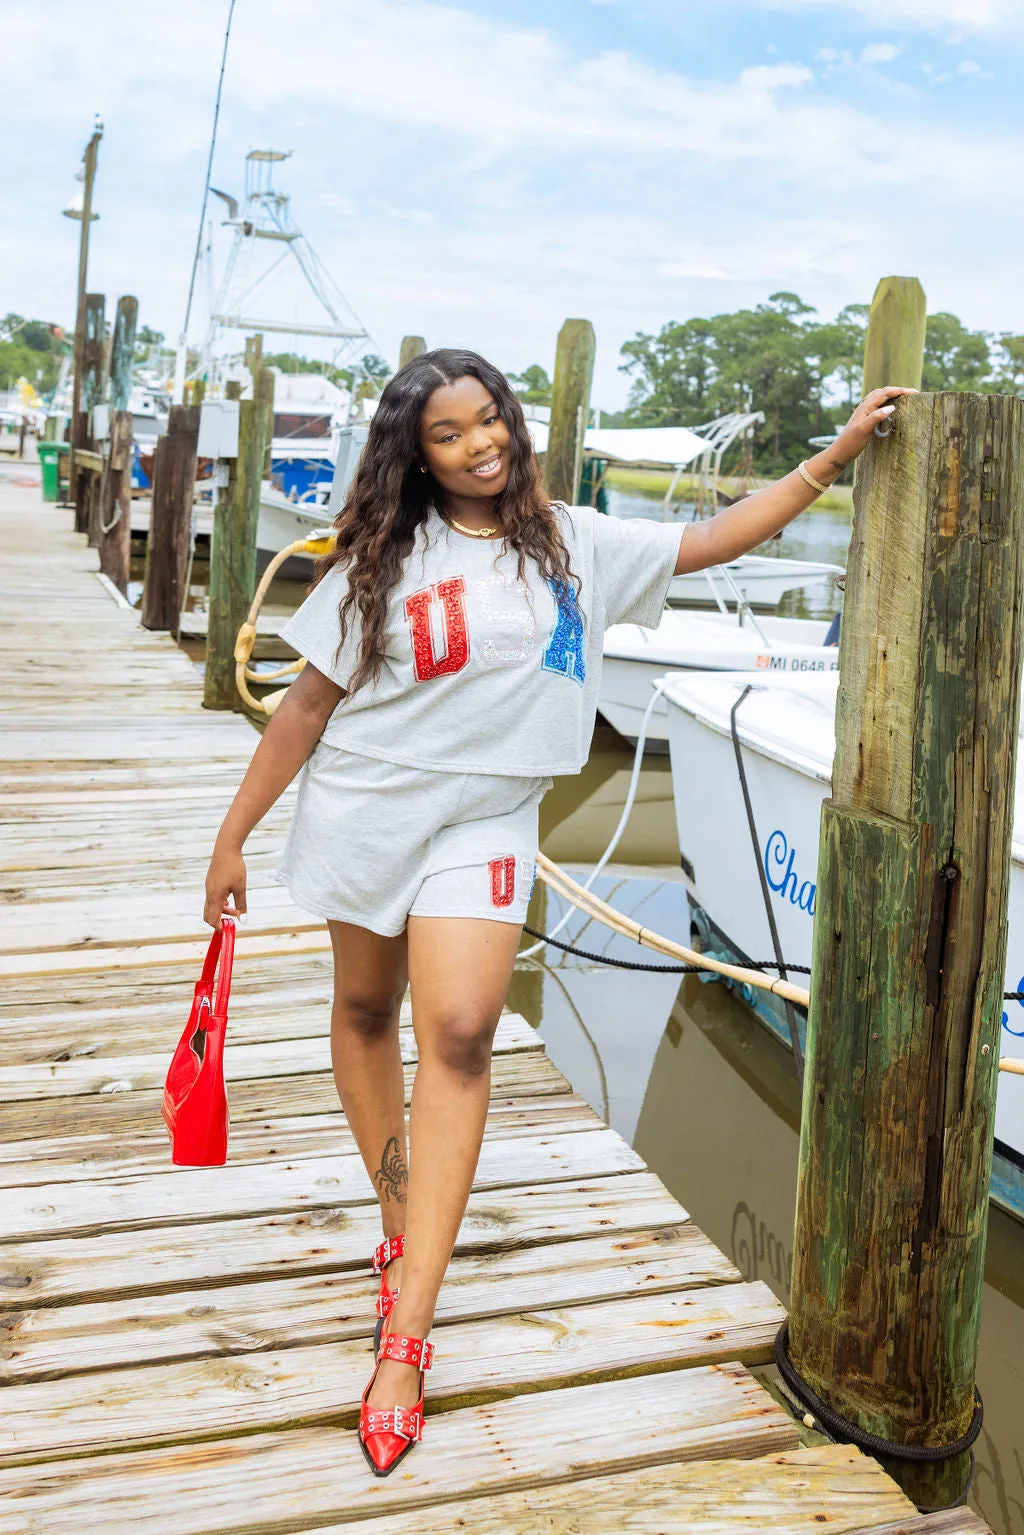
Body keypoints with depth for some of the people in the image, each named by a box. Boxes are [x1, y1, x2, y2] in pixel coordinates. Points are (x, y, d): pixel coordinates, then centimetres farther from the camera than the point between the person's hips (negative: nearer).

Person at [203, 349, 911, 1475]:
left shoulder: (575, 545, 4)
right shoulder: (384, 560, -1)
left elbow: (714, 539, 11)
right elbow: (309, 704, 0)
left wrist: (837, 454, 9)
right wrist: (234, 835, 1)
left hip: (483, 826, -1)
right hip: (363, 811, 1)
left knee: (459, 1035, -14)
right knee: (364, 1013, 11)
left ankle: (406, 1336, -12)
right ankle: (401, 1221, 35)